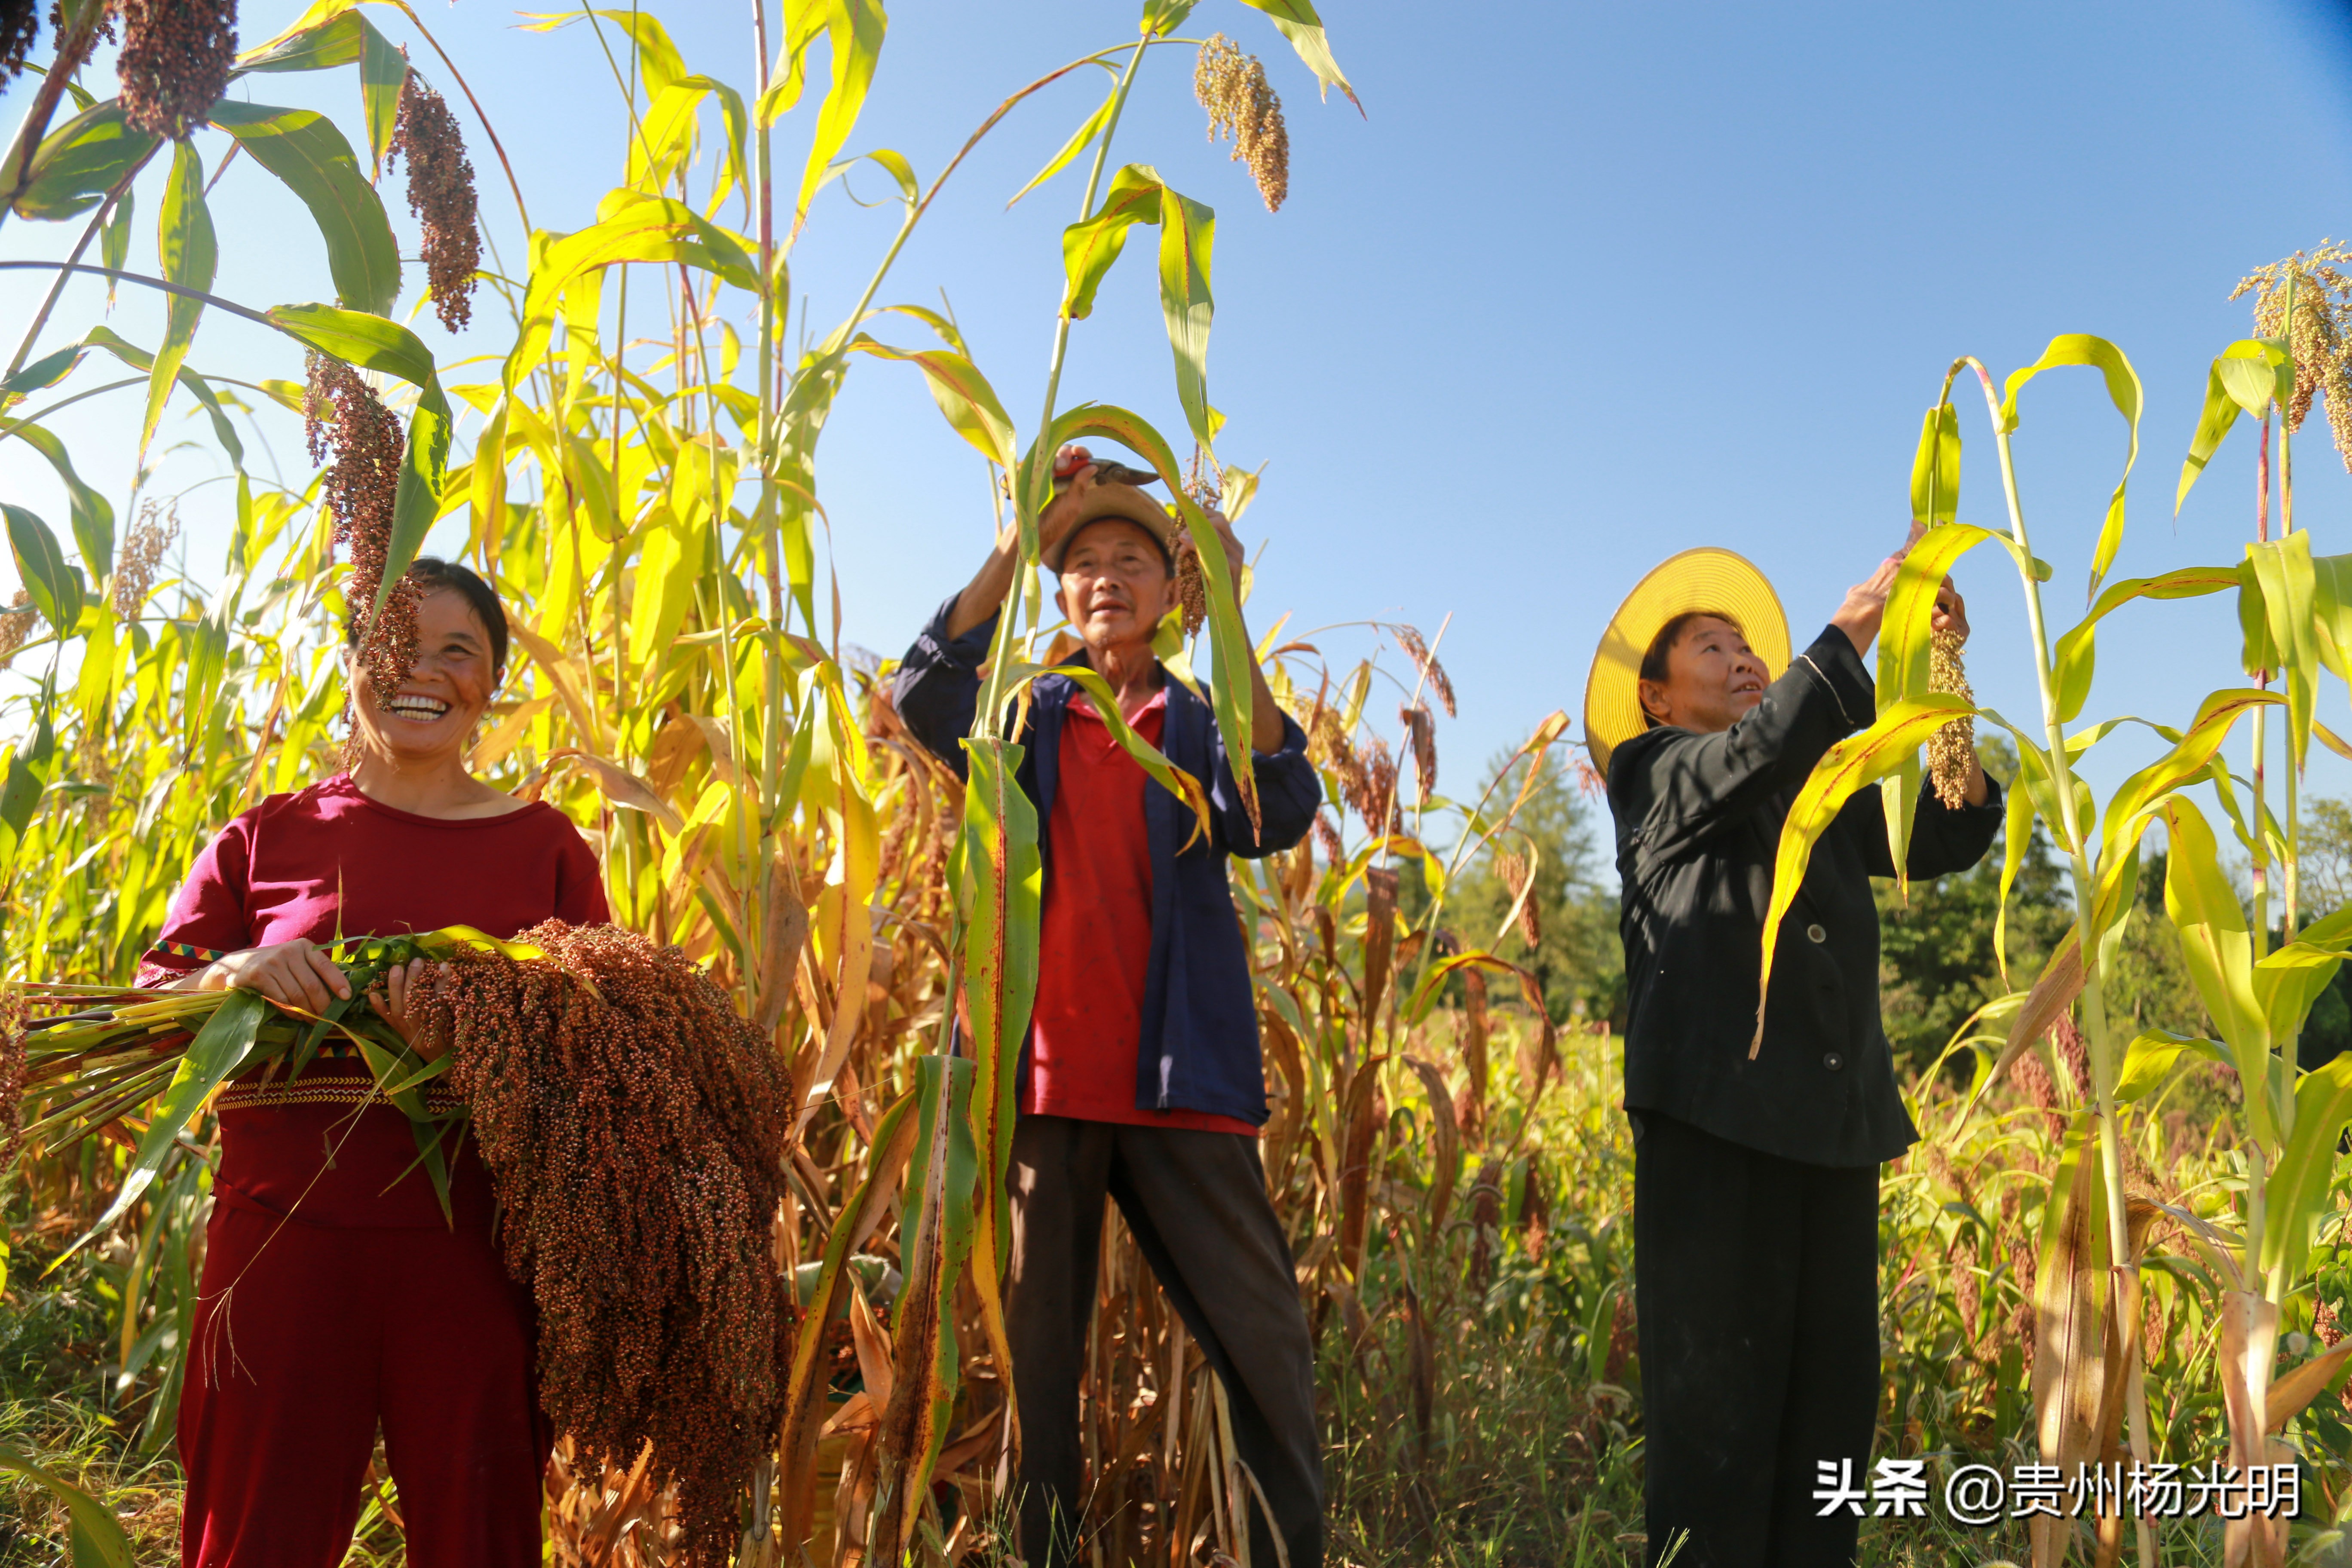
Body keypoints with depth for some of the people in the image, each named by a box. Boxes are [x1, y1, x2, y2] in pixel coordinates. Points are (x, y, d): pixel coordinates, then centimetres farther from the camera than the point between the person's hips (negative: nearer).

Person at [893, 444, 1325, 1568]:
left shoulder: (1206, 730, 12)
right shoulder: (1027, 723, 13)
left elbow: (1276, 814, -9)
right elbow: (925, 692, -7)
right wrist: (1023, 532, -14)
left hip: (1180, 1078, 0)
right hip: (1042, 1074, 0)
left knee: (1264, 1343, 0)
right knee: (1030, 1358, 6)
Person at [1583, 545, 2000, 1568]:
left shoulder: (1825, 794, 24)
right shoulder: (1652, 775, 6)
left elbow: (1949, 836, 14)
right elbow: (1760, 749, -12)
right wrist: (1859, 618, -10)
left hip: (1837, 1122, 6)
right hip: (1713, 1115, -6)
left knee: (1833, 1396, 6)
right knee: (1717, 1395, -5)